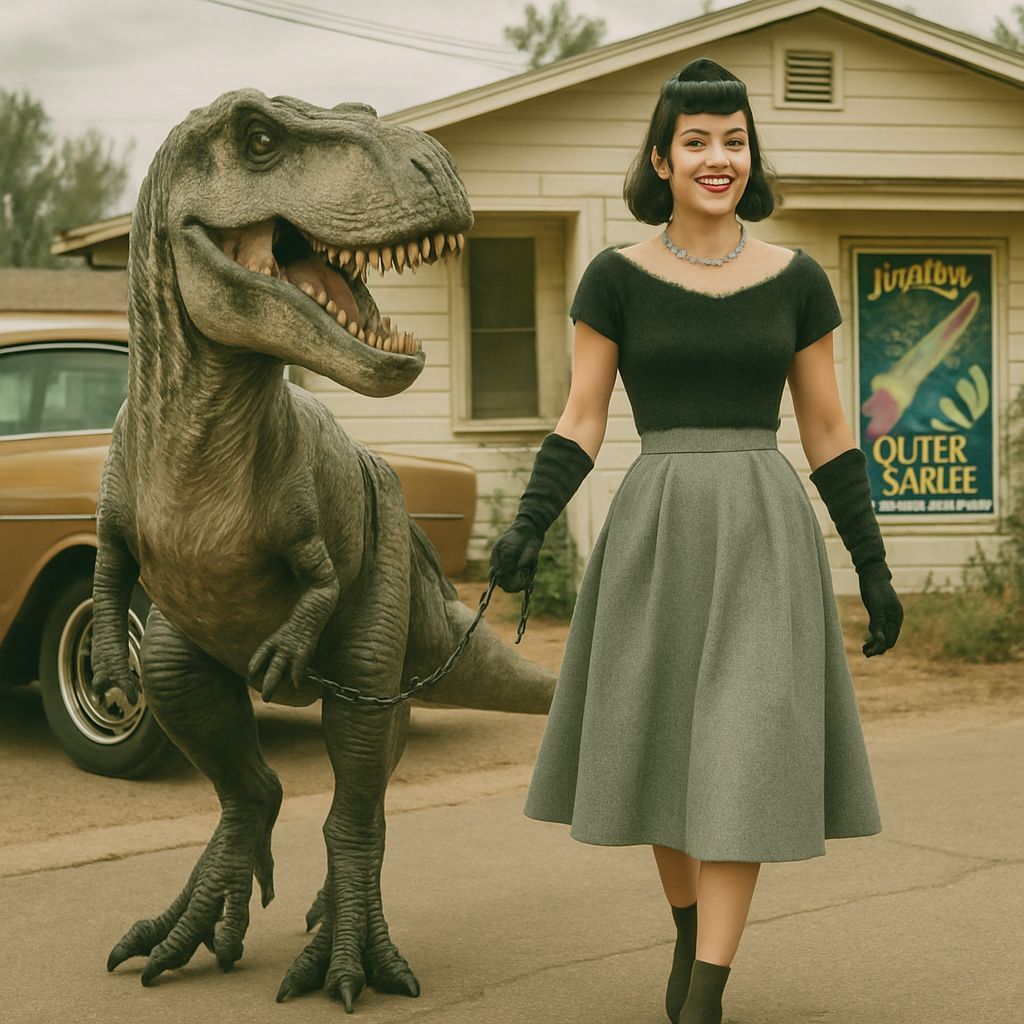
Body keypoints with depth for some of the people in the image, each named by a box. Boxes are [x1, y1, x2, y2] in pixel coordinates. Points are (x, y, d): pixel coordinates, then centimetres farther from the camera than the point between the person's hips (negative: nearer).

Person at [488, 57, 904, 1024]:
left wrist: (874, 567, 6)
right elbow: (581, 424, 1)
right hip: (654, 529, 0)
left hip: (765, 532, 0)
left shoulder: (797, 279, 5)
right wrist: (528, 525, -14)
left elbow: (828, 433, 8)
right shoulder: (615, 276, 2)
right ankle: (689, 934, 34)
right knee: (666, 746, 8)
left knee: (741, 754, -8)